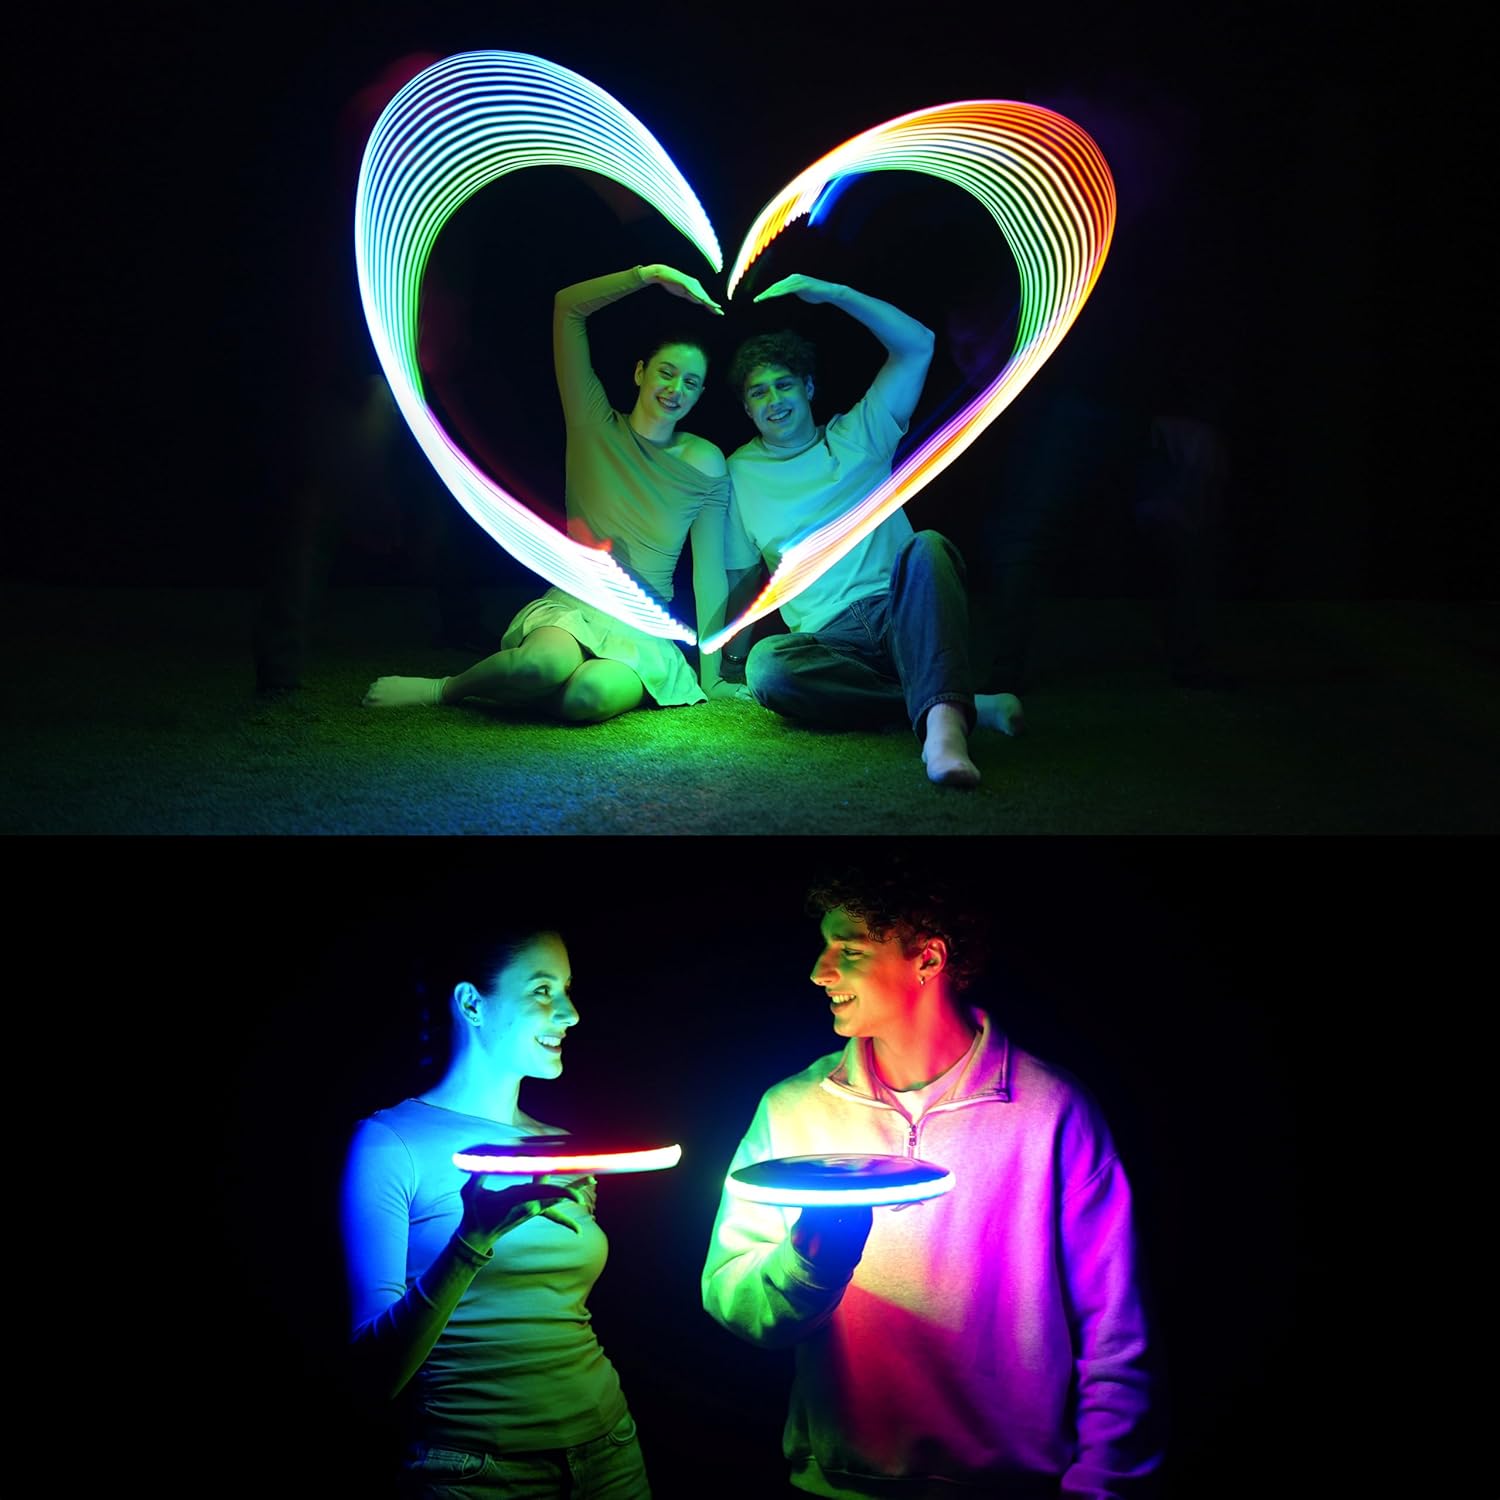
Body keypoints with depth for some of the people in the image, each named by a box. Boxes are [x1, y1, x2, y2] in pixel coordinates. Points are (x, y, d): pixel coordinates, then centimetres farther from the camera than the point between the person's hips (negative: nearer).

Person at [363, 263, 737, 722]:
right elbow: (568, 307, -3)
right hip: (568, 610, -1)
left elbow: (709, 573, 3)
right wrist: (653, 273, -9)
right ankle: (445, 689, -11)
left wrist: (709, 676, 1)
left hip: (642, 633, 1)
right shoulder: (596, 426, 2)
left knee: (588, 695, -38)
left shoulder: (704, 464, 3)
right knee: (547, 662, -41)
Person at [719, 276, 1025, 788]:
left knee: (927, 546, -34)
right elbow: (740, 574, 18)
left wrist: (830, 292, -2)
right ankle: (971, 706, -33)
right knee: (766, 666, -35)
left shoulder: (856, 436, 14)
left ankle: (942, 720, -57)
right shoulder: (739, 472, 16)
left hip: (904, 611, 0)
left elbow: (917, 345, 4)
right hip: (829, 638, 0)